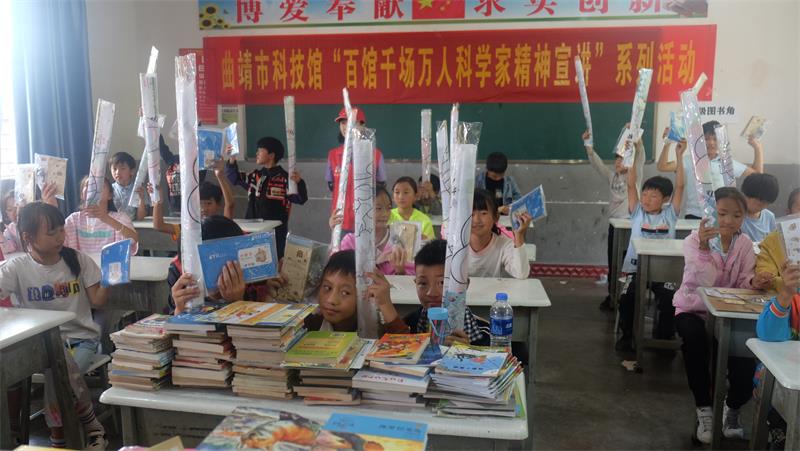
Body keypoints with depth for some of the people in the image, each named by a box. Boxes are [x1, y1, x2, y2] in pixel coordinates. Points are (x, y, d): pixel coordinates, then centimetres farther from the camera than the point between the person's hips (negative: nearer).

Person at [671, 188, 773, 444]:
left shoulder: (745, 244, 1)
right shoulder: (694, 240, -11)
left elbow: (742, 283, -8)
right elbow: (706, 282, -24)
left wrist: (754, 283, -32)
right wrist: (704, 246, -37)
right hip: (693, 309, -2)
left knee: (747, 354, -24)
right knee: (695, 339, -36)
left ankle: (732, 408, 9)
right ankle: (704, 409, -16)